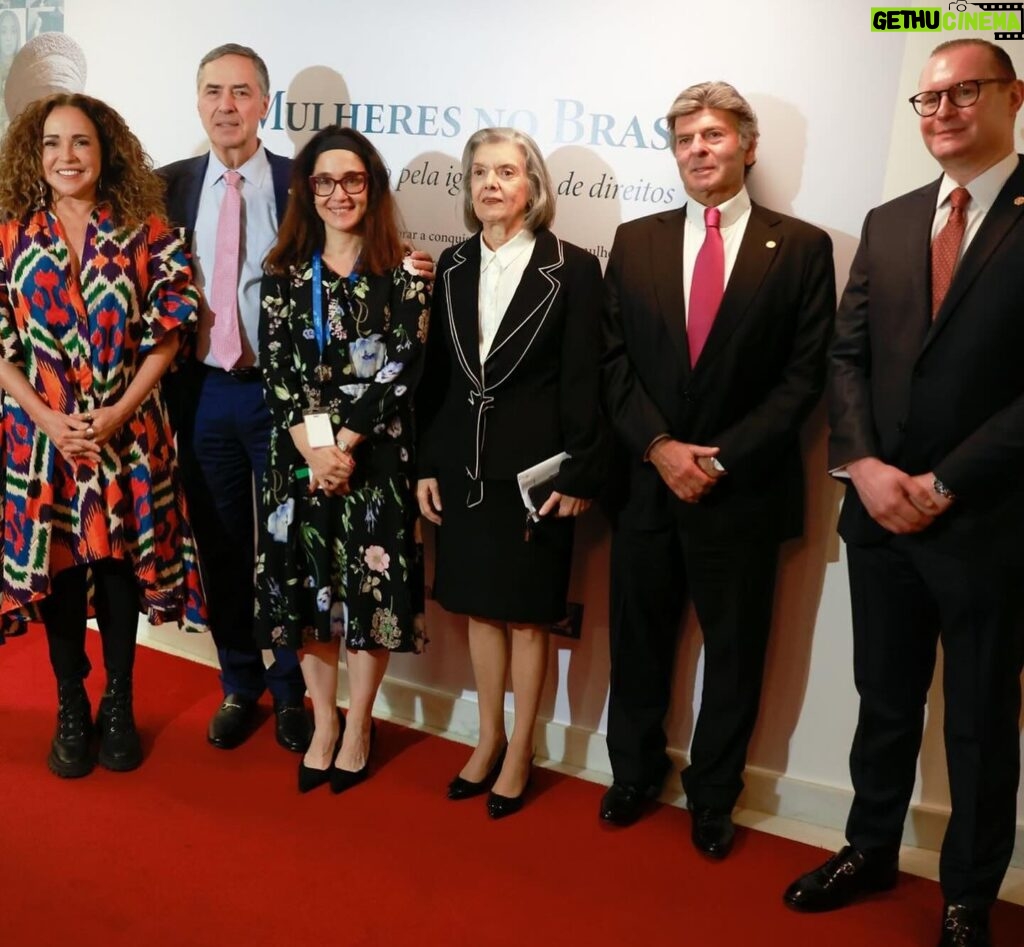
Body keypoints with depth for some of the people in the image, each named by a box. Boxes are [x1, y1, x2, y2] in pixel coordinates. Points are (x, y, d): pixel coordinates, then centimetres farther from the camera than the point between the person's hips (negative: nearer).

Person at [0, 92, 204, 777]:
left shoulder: (146, 232, 0)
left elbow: (167, 334, -3)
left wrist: (120, 410, -12)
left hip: (129, 433, -1)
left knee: (121, 565, 7)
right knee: (57, 569, 8)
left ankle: (119, 705, 25)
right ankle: (71, 708, 26)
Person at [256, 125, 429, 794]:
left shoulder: (403, 276, -1)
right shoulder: (285, 275, 7)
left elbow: (401, 371, -9)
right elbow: (277, 371, 0)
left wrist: (343, 444, -14)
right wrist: (312, 447, -13)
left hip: (375, 458, -2)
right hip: (300, 457, 3)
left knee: (370, 590, 3)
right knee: (308, 589, 9)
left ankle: (358, 727, 23)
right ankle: (323, 722, 27)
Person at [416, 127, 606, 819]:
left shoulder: (572, 268, -5)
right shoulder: (454, 265, 8)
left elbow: (583, 380, -7)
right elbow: (437, 372, 9)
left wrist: (580, 475, -10)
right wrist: (427, 464, 6)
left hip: (534, 467, -4)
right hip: (463, 463, 5)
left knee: (527, 613, 7)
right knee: (479, 606, 14)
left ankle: (520, 751, 24)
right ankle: (489, 740, 32)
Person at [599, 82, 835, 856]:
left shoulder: (802, 247, -1)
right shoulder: (635, 240, 7)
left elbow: (804, 376, -5)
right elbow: (615, 360, 3)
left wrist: (721, 458, -13)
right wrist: (658, 446, -10)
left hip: (744, 488, -2)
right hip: (646, 481, 2)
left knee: (735, 652, 10)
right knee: (638, 642, 14)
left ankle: (713, 797, 31)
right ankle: (634, 776, 35)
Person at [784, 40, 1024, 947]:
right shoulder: (887, 223, 10)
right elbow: (846, 354, 7)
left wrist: (944, 483, -15)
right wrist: (864, 466, -8)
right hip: (881, 511, 4)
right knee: (885, 700, 18)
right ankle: (871, 850, 37)